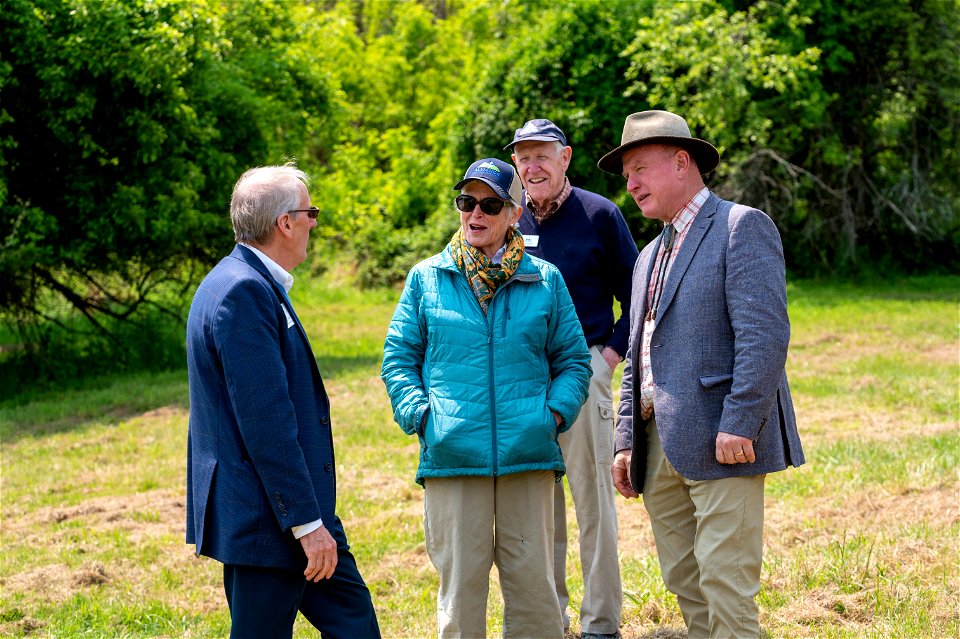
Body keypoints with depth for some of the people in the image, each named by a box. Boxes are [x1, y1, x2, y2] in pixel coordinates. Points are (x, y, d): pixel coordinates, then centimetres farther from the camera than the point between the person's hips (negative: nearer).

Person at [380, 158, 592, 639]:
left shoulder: (544, 281, 10)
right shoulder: (427, 279, 9)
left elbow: (573, 359, 13)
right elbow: (398, 358, 9)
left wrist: (556, 413, -3)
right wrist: (420, 415, -5)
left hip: (528, 455, 1)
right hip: (452, 456, -1)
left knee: (533, 580, 2)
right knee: (461, 581, 2)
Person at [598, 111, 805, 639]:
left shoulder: (742, 228, -4)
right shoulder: (649, 257, 24)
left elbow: (765, 334, -14)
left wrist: (738, 426, -21)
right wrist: (627, 442, 15)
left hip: (723, 442, -8)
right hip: (659, 447, 8)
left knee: (725, 585, -10)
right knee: (685, 584, 8)